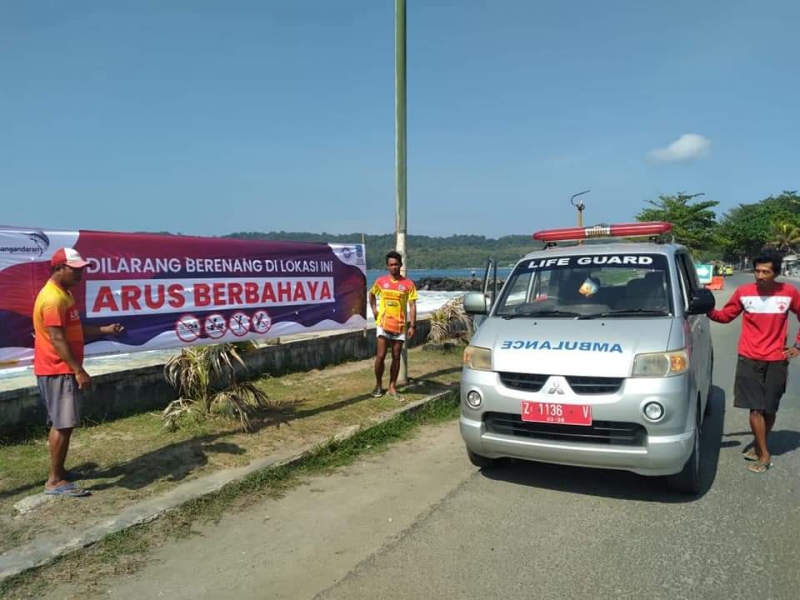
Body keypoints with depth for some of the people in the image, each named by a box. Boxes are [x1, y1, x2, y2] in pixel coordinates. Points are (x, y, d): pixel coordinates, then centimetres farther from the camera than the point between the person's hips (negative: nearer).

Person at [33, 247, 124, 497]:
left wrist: (105, 330, 13)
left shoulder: (64, 294, 13)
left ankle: (58, 471, 26)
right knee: (63, 424, -7)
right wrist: (78, 370, -24)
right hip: (58, 371, -10)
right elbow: (57, 339, -23)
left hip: (63, 370, 10)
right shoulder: (53, 299, -20)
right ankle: (55, 481, 0)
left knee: (61, 424, 16)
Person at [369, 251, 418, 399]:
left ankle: (392, 386, 17)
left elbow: (412, 305, -4)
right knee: (380, 356, -2)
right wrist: (374, 309, 8)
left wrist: (412, 325, -9)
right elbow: (372, 294, 20)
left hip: (400, 326, 0)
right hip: (383, 324, 0)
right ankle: (378, 385, 14)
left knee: (396, 357, 6)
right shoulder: (380, 281, 1)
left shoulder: (408, 284, -4)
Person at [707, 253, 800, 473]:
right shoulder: (743, 292, -4)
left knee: (770, 409, 9)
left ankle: (759, 446, 26)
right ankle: (764, 453, 10)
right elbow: (726, 315, 4)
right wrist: (708, 311, -14)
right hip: (749, 359, 0)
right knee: (756, 408, -2)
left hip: (776, 361, 1)